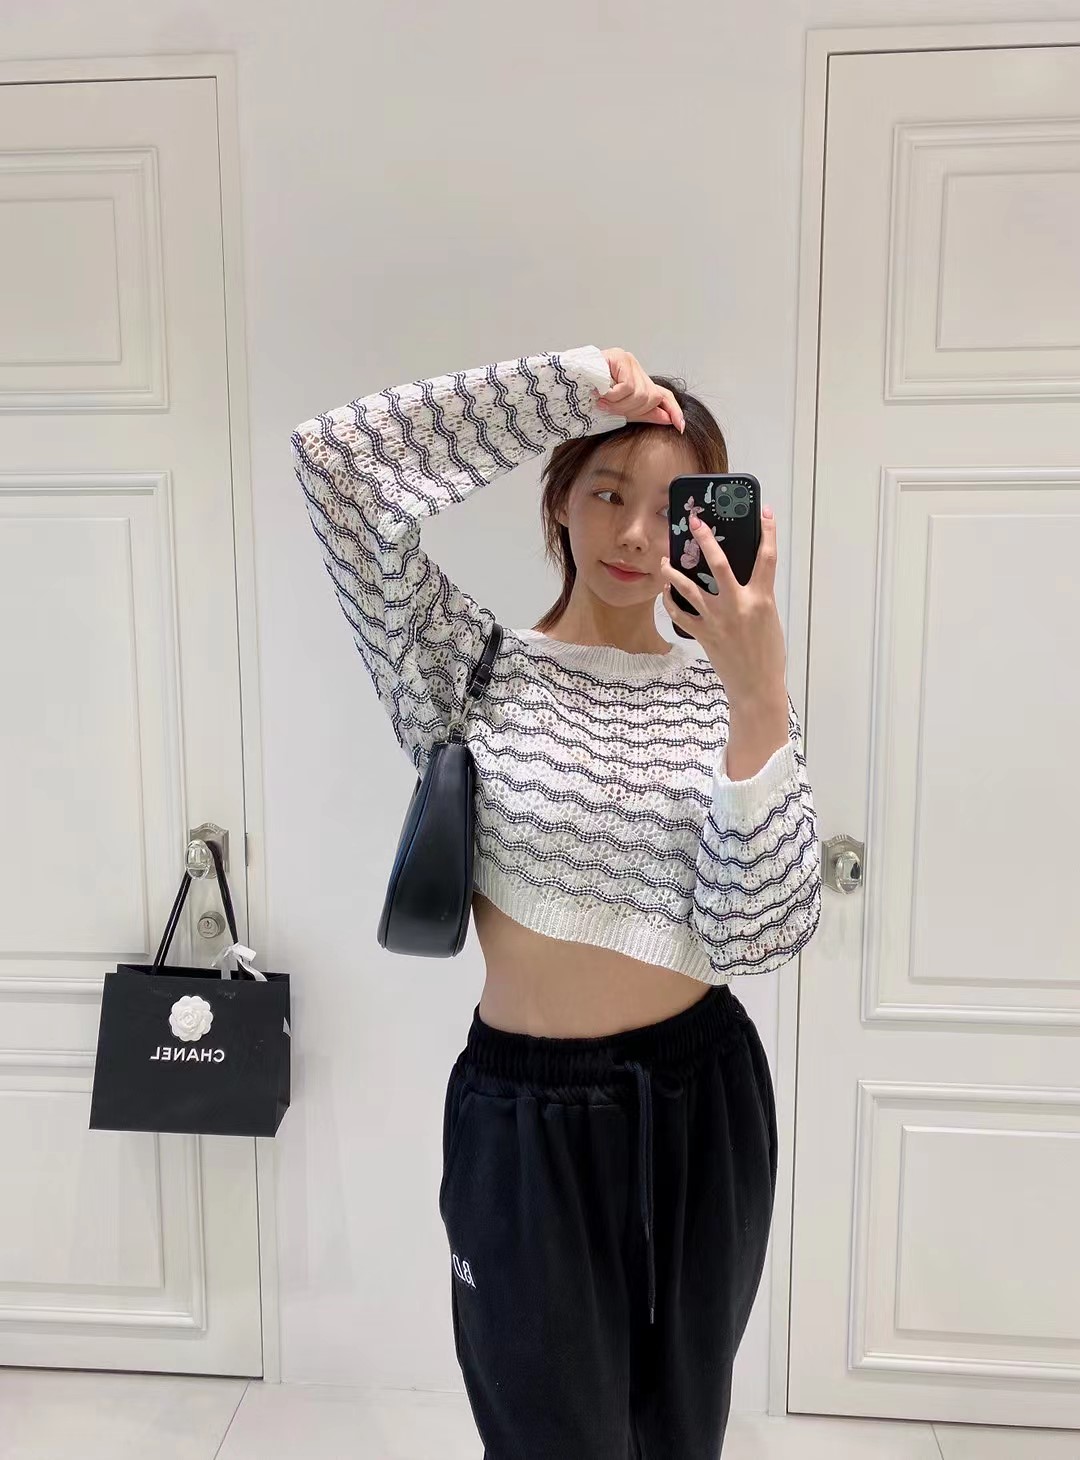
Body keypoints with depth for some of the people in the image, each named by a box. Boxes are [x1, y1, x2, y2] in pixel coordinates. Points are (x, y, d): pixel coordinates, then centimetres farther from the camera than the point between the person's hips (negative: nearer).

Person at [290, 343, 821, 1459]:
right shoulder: (471, 668, -7)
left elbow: (759, 935, -15)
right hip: (527, 1115, -2)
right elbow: (337, 457, -19)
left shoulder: (727, 692, -3)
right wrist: (571, 385, -19)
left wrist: (759, 699, -27)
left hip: (702, 1099, 3)